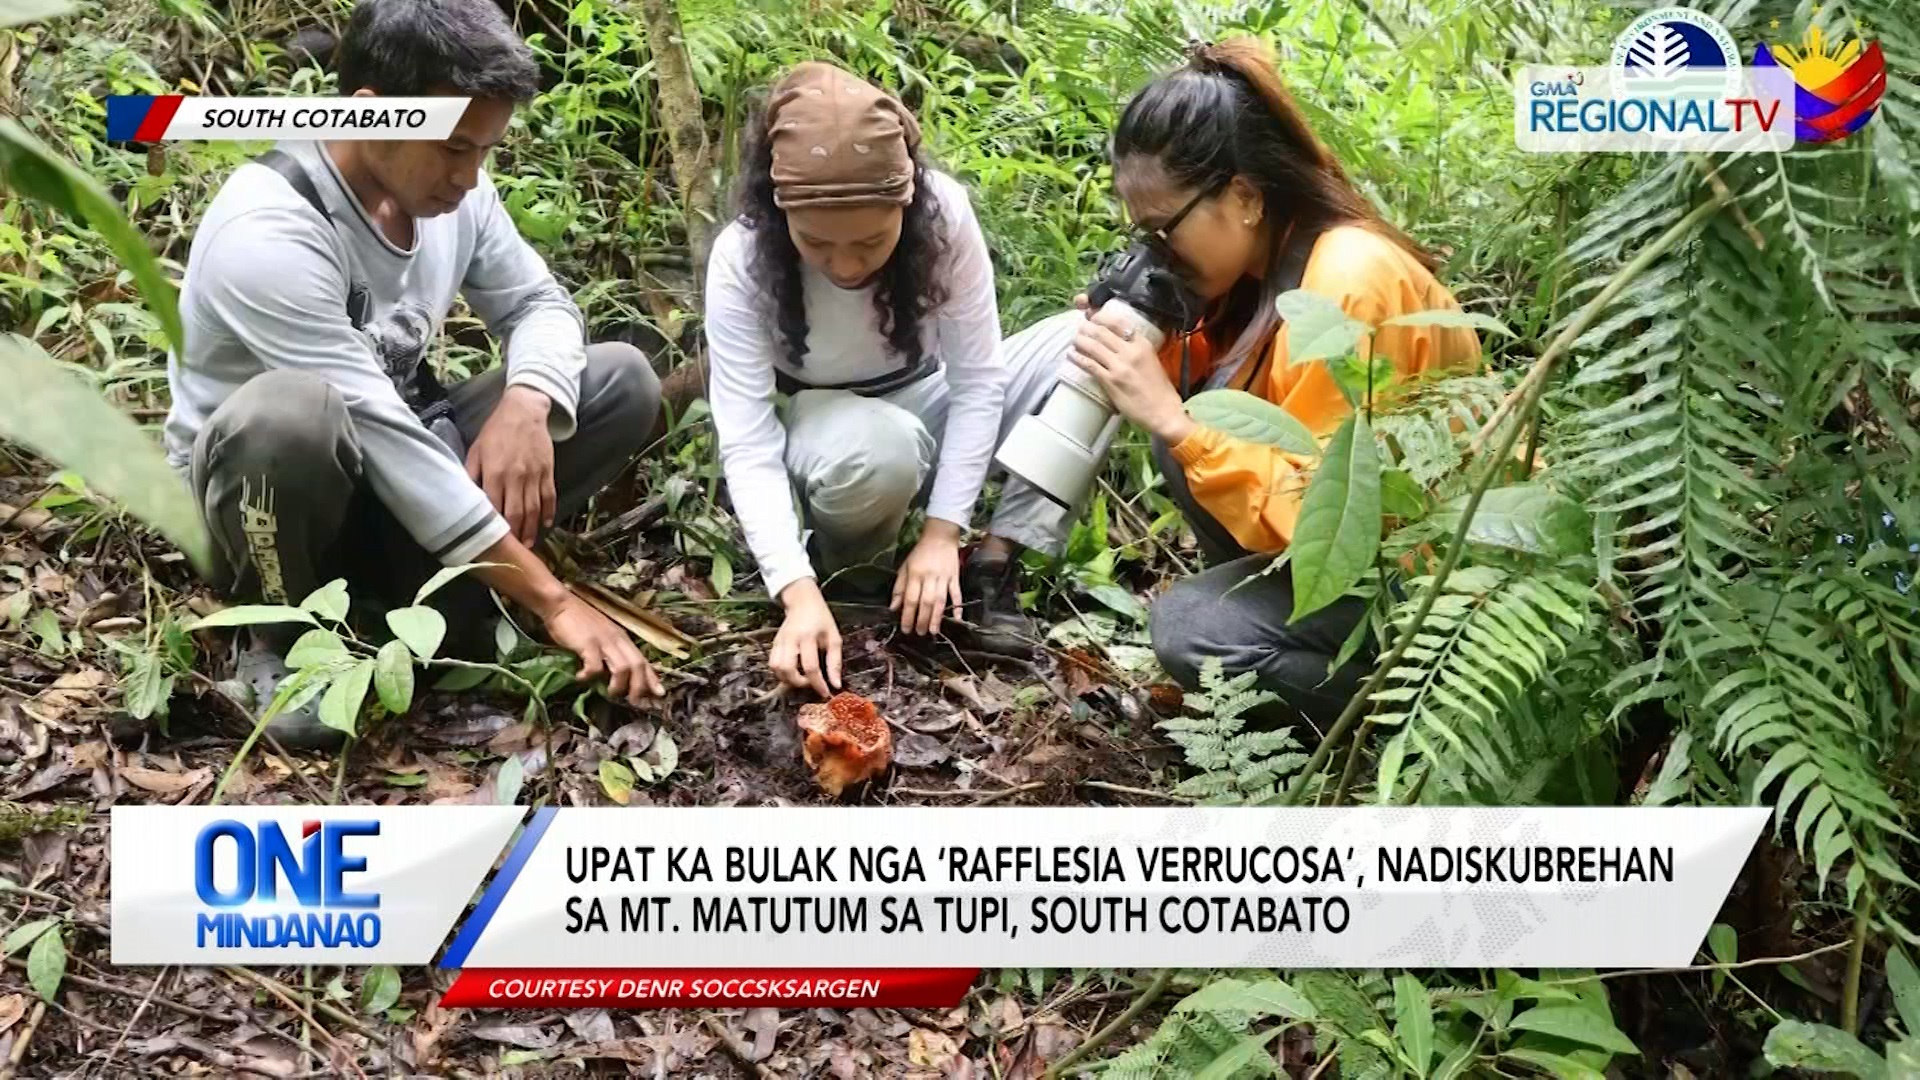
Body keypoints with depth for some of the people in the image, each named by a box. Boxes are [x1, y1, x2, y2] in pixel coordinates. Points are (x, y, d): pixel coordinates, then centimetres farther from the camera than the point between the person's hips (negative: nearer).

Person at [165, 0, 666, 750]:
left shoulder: (450, 188, -9)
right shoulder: (269, 232, -30)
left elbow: (539, 304, 1)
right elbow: (379, 433, -34)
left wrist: (525, 405, -26)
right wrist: (555, 601, -33)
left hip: (397, 467, 6)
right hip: (254, 488, -6)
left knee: (623, 380, -8)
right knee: (292, 411, -43)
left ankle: (438, 593, -7)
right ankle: (278, 638, -12)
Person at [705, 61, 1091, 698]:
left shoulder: (943, 212, -24)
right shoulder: (742, 259, -26)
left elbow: (977, 381, -19)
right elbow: (748, 443, -29)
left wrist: (942, 532, -25)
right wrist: (800, 593, -41)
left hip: (930, 410, 3)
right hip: (824, 434, -2)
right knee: (873, 449, -40)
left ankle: (994, 566, -17)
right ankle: (851, 570, -6)